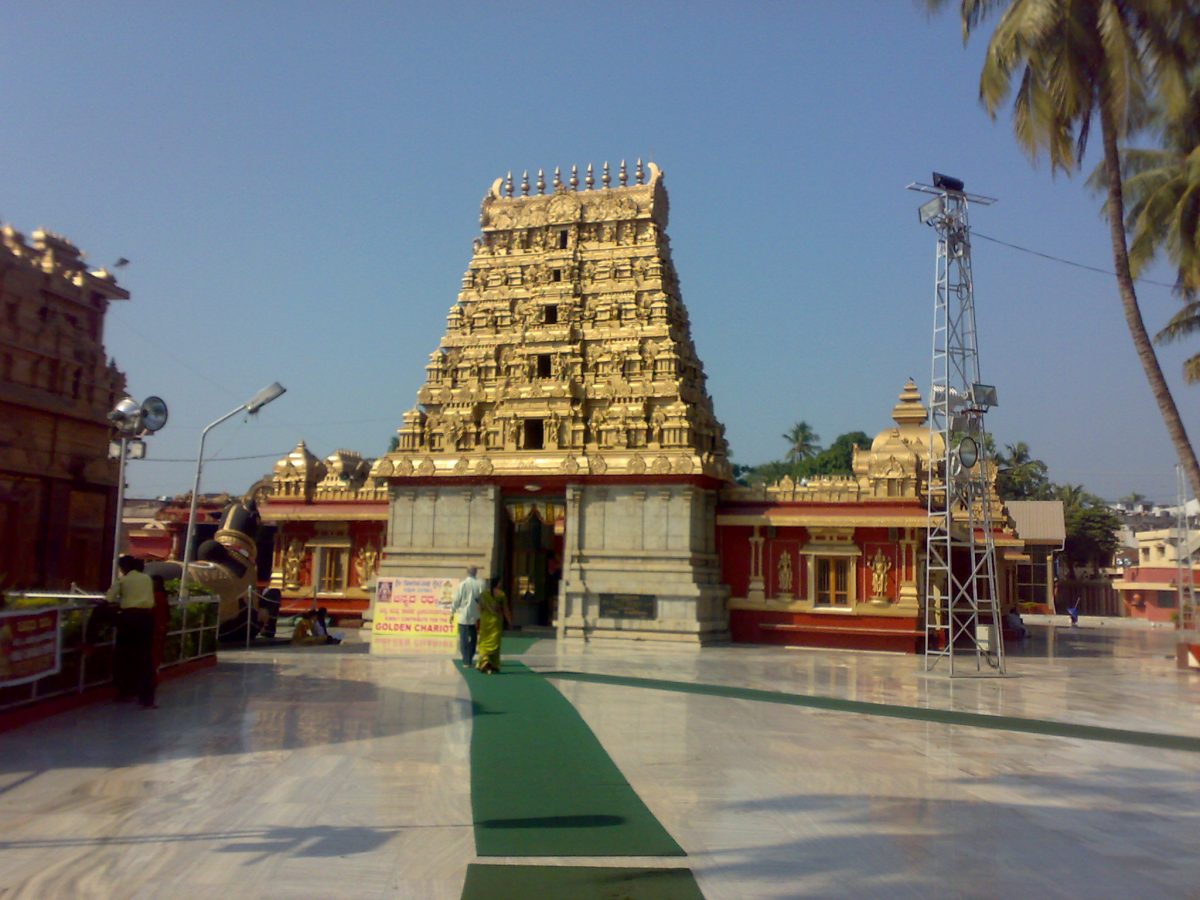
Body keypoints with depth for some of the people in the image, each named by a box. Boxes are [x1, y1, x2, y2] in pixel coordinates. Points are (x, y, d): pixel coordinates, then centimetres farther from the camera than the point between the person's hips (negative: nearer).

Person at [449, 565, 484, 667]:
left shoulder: (462, 584, -7)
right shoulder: (480, 584, -6)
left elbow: (456, 599, -4)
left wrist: (452, 613, 7)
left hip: (463, 616, -1)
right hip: (476, 617, 1)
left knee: (464, 639, 4)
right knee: (473, 639, 15)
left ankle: (466, 661, 2)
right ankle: (469, 659, 19)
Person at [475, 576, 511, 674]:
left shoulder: (483, 593, -1)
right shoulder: (501, 594, -8)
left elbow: (479, 608, 2)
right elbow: (505, 610, -5)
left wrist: (479, 620, 13)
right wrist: (509, 621, 5)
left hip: (485, 621, 2)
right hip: (496, 621, -2)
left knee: (484, 642, 12)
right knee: (494, 643, 4)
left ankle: (483, 662, -4)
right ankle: (493, 666, 2)